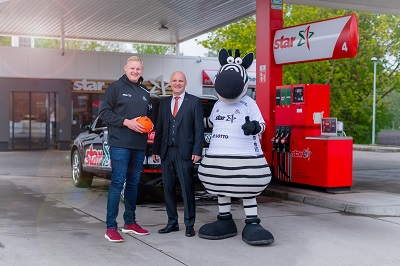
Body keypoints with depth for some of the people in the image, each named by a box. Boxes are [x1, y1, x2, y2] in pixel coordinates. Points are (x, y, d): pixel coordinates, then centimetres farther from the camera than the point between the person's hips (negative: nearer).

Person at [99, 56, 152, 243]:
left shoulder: (145, 93, 18)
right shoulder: (116, 87, -1)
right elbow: (103, 112, -8)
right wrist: (126, 122, -16)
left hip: (139, 145, 7)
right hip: (120, 144, -7)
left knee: (133, 183, 13)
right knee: (117, 183, -10)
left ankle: (130, 222, 24)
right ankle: (111, 227, -7)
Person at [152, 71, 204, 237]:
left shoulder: (194, 102, 2)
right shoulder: (164, 103, 15)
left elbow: (199, 128, -3)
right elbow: (159, 128, 16)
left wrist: (197, 151, -11)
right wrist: (156, 150, 10)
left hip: (185, 152, -5)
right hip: (166, 152, 5)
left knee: (187, 189, -2)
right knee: (168, 188, 8)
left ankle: (189, 225, 7)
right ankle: (172, 222, 19)